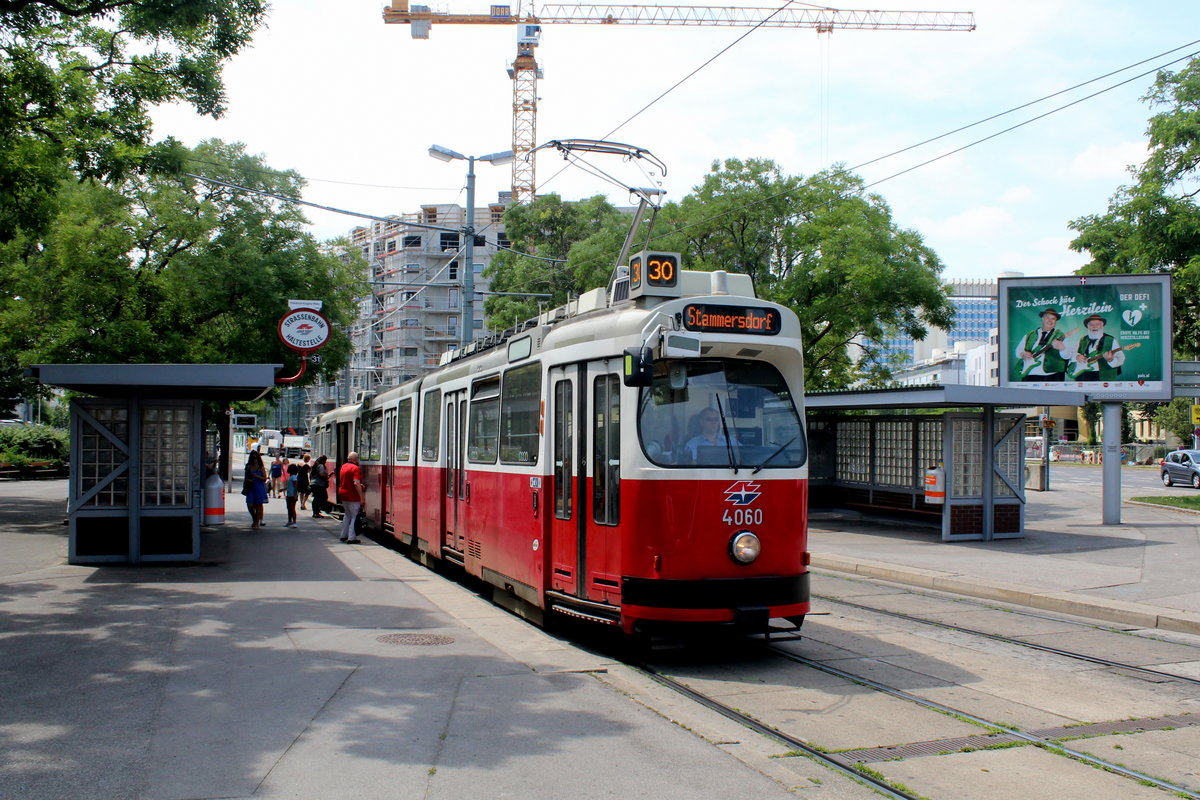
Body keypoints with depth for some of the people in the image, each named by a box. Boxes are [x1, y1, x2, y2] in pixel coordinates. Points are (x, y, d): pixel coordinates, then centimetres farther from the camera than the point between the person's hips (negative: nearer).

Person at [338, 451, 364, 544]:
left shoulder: (343, 466, 11)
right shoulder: (355, 468, -16)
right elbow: (356, 483, -25)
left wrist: (360, 485, 19)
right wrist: (361, 498, -22)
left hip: (342, 494, 8)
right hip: (352, 496, -8)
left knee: (347, 515, 22)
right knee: (355, 516, -1)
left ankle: (343, 535, 27)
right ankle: (351, 538, -3)